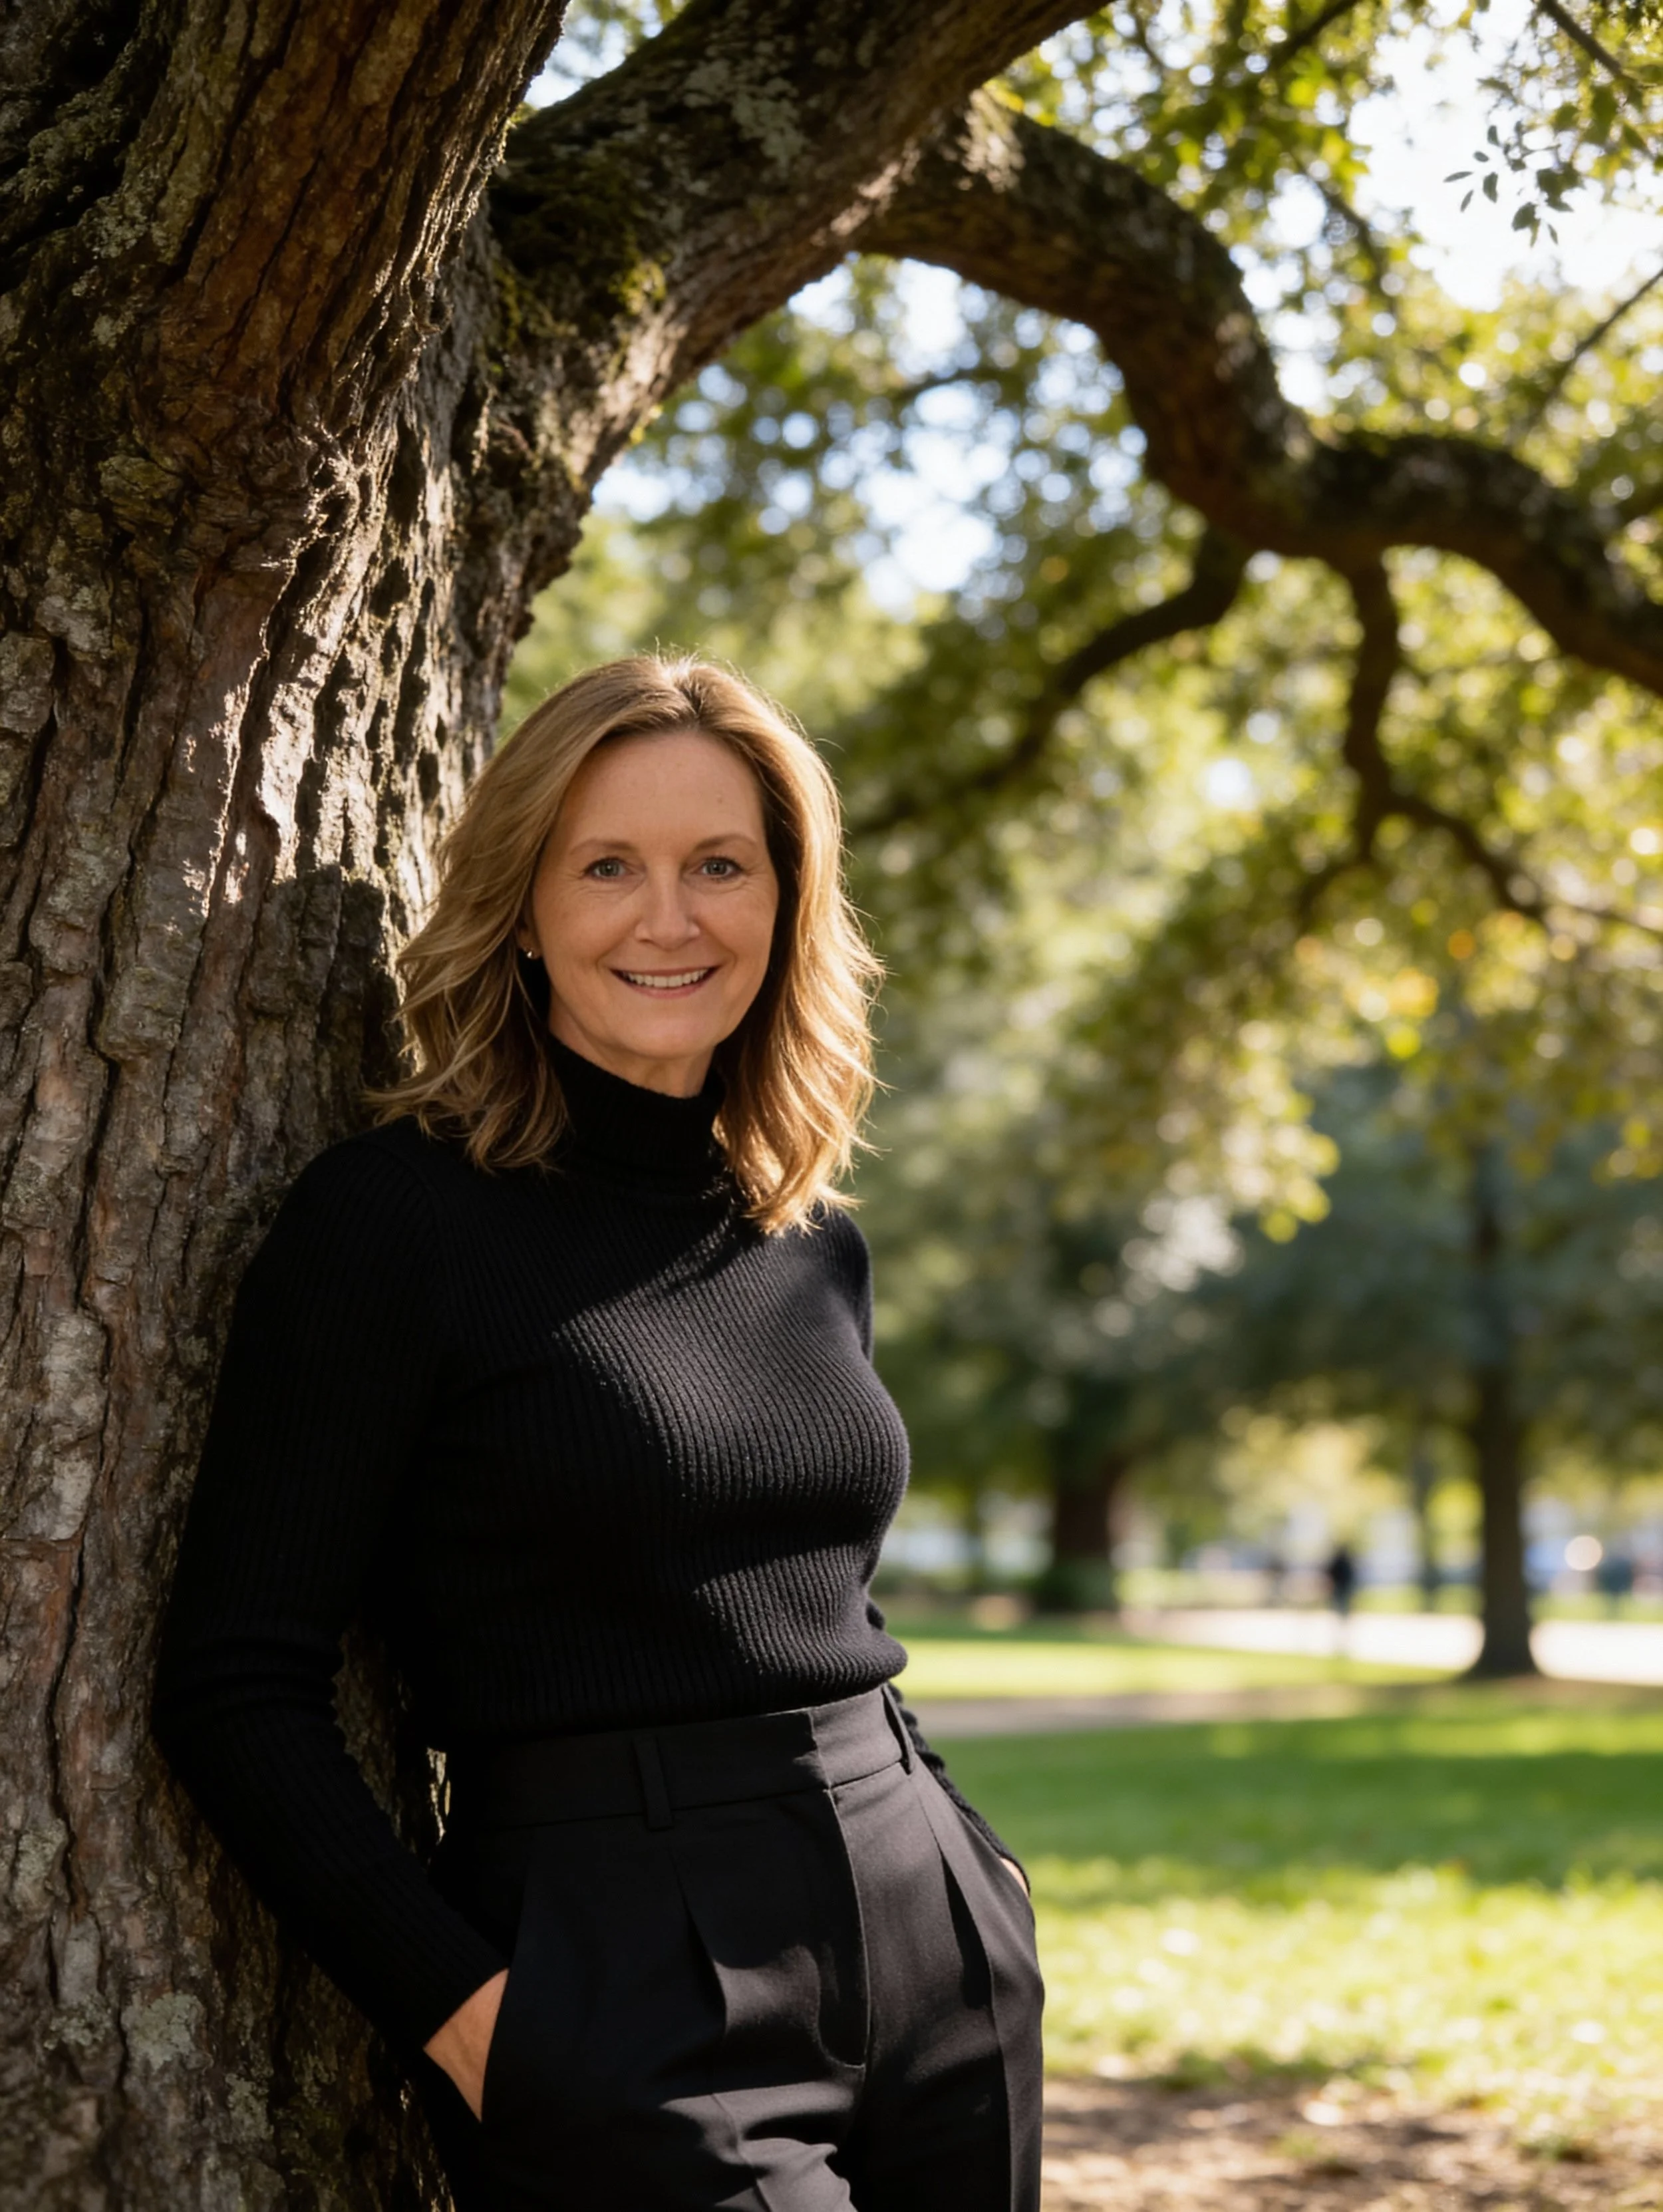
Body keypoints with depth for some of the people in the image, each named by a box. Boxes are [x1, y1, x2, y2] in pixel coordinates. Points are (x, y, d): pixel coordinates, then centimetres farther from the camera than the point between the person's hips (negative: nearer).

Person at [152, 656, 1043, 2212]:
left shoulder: (819, 1249, 10)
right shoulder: (396, 1218, -8)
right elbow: (237, 1689, -10)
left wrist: (961, 1892, 12)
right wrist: (463, 2007, -15)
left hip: (937, 1965, 6)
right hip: (629, 2011, -6)